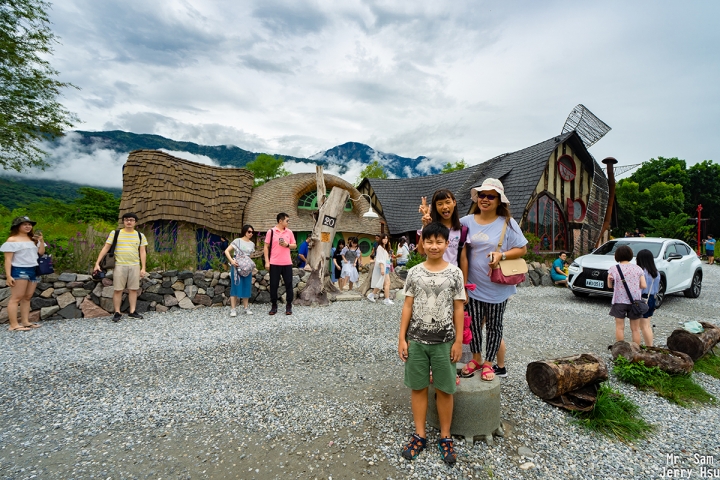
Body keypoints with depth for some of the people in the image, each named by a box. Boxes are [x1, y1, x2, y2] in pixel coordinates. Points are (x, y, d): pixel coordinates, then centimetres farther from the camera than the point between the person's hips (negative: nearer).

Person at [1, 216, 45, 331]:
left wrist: (41, 241, -1)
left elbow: (41, 253, 13)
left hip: (33, 271, 7)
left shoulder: (33, 239, 15)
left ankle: (25, 322, 11)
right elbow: (8, 259, -9)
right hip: (19, 271, -6)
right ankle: (13, 325, -6)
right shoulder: (12, 240, -4)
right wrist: (8, 275, -15)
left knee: (27, 297, 7)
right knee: (16, 298, -6)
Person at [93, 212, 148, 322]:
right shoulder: (115, 233, 4)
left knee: (133, 289, 5)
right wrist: (97, 263, -5)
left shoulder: (140, 236, 8)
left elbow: (143, 252, 7)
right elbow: (106, 248, 2)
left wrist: (143, 268, 1)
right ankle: (117, 313, 11)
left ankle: (132, 312, 14)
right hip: (119, 265, -1)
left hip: (135, 266, 1)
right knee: (118, 290, 1)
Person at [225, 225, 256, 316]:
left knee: (246, 287, 7)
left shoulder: (252, 244, 13)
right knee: (235, 287, -4)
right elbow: (226, 251, -5)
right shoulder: (237, 241, -2)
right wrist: (231, 260, -17)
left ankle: (246, 308, 16)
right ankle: (233, 309, 1)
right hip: (237, 267, -5)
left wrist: (252, 264, 8)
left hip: (247, 268, 5)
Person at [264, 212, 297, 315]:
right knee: (273, 285, 3)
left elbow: (294, 246, 13)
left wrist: (287, 245, -8)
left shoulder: (289, 232, 8)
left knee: (289, 284, 3)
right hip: (274, 264, -2)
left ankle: (289, 306, 14)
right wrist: (267, 262, -5)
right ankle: (274, 306, 17)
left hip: (287, 263, 2)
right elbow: (266, 247, 0)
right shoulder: (271, 231, -1)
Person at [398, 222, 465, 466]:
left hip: (444, 341, -1)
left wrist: (458, 341, -2)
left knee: (444, 389, 9)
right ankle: (420, 434, 28)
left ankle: (445, 437, 27)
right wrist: (402, 338, -1)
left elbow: (458, 309, 0)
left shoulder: (455, 273, -4)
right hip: (416, 339, 1)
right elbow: (407, 306, 2)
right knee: (418, 387, 11)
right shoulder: (414, 272, -1)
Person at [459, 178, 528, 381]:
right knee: (474, 324, 12)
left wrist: (502, 255, -20)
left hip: (496, 287, -2)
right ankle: (476, 359, 34)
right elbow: (463, 255, 0)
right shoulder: (467, 221, -1)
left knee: (494, 326, 12)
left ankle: (489, 363, 31)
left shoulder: (508, 223, -6)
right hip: (473, 286, 2)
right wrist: (463, 283, -4)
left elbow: (523, 249, -1)